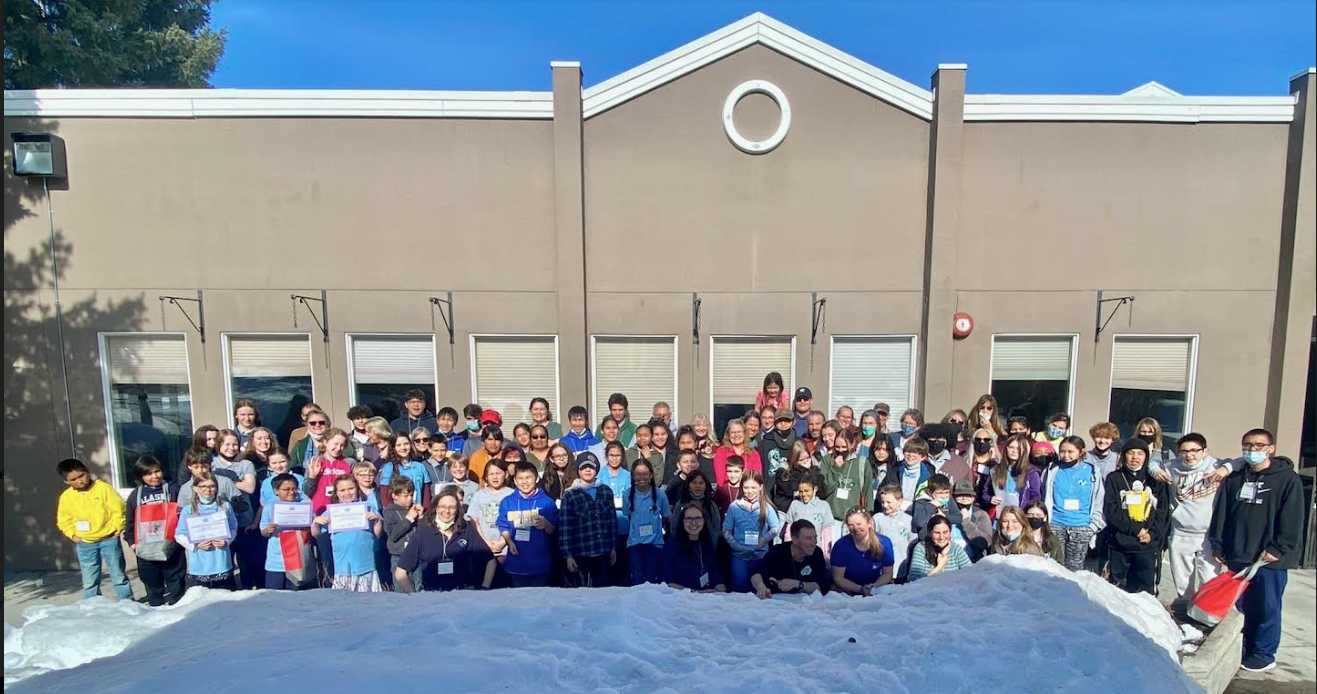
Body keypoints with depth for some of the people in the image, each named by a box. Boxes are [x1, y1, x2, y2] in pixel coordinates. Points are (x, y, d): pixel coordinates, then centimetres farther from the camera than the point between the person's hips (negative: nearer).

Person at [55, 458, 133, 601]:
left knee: (119, 575, 7)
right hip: (85, 544, 3)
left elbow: (118, 509, -9)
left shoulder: (103, 488, -11)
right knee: (89, 581, 11)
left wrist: (115, 528, -12)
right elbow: (64, 520, 10)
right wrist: (72, 534, -2)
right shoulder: (65, 497, -1)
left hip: (108, 539, -3)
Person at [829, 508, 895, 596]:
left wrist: (874, 586, -18)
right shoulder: (841, 546, -11)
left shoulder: (884, 543, -7)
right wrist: (860, 589, -21)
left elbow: (887, 574, 1)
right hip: (847, 591, 1)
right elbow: (838, 578, -8)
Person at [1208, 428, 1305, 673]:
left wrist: (1278, 549, -15)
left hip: (1271, 560, -4)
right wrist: (1218, 546, 7)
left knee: (1267, 607, 5)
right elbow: (1220, 514, 10)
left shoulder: (1287, 479, -4)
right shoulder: (1234, 479, 9)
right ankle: (1242, 650, 25)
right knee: (1241, 606, 13)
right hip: (1237, 557, 4)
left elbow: (1292, 520, -10)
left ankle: (1264, 655, 18)